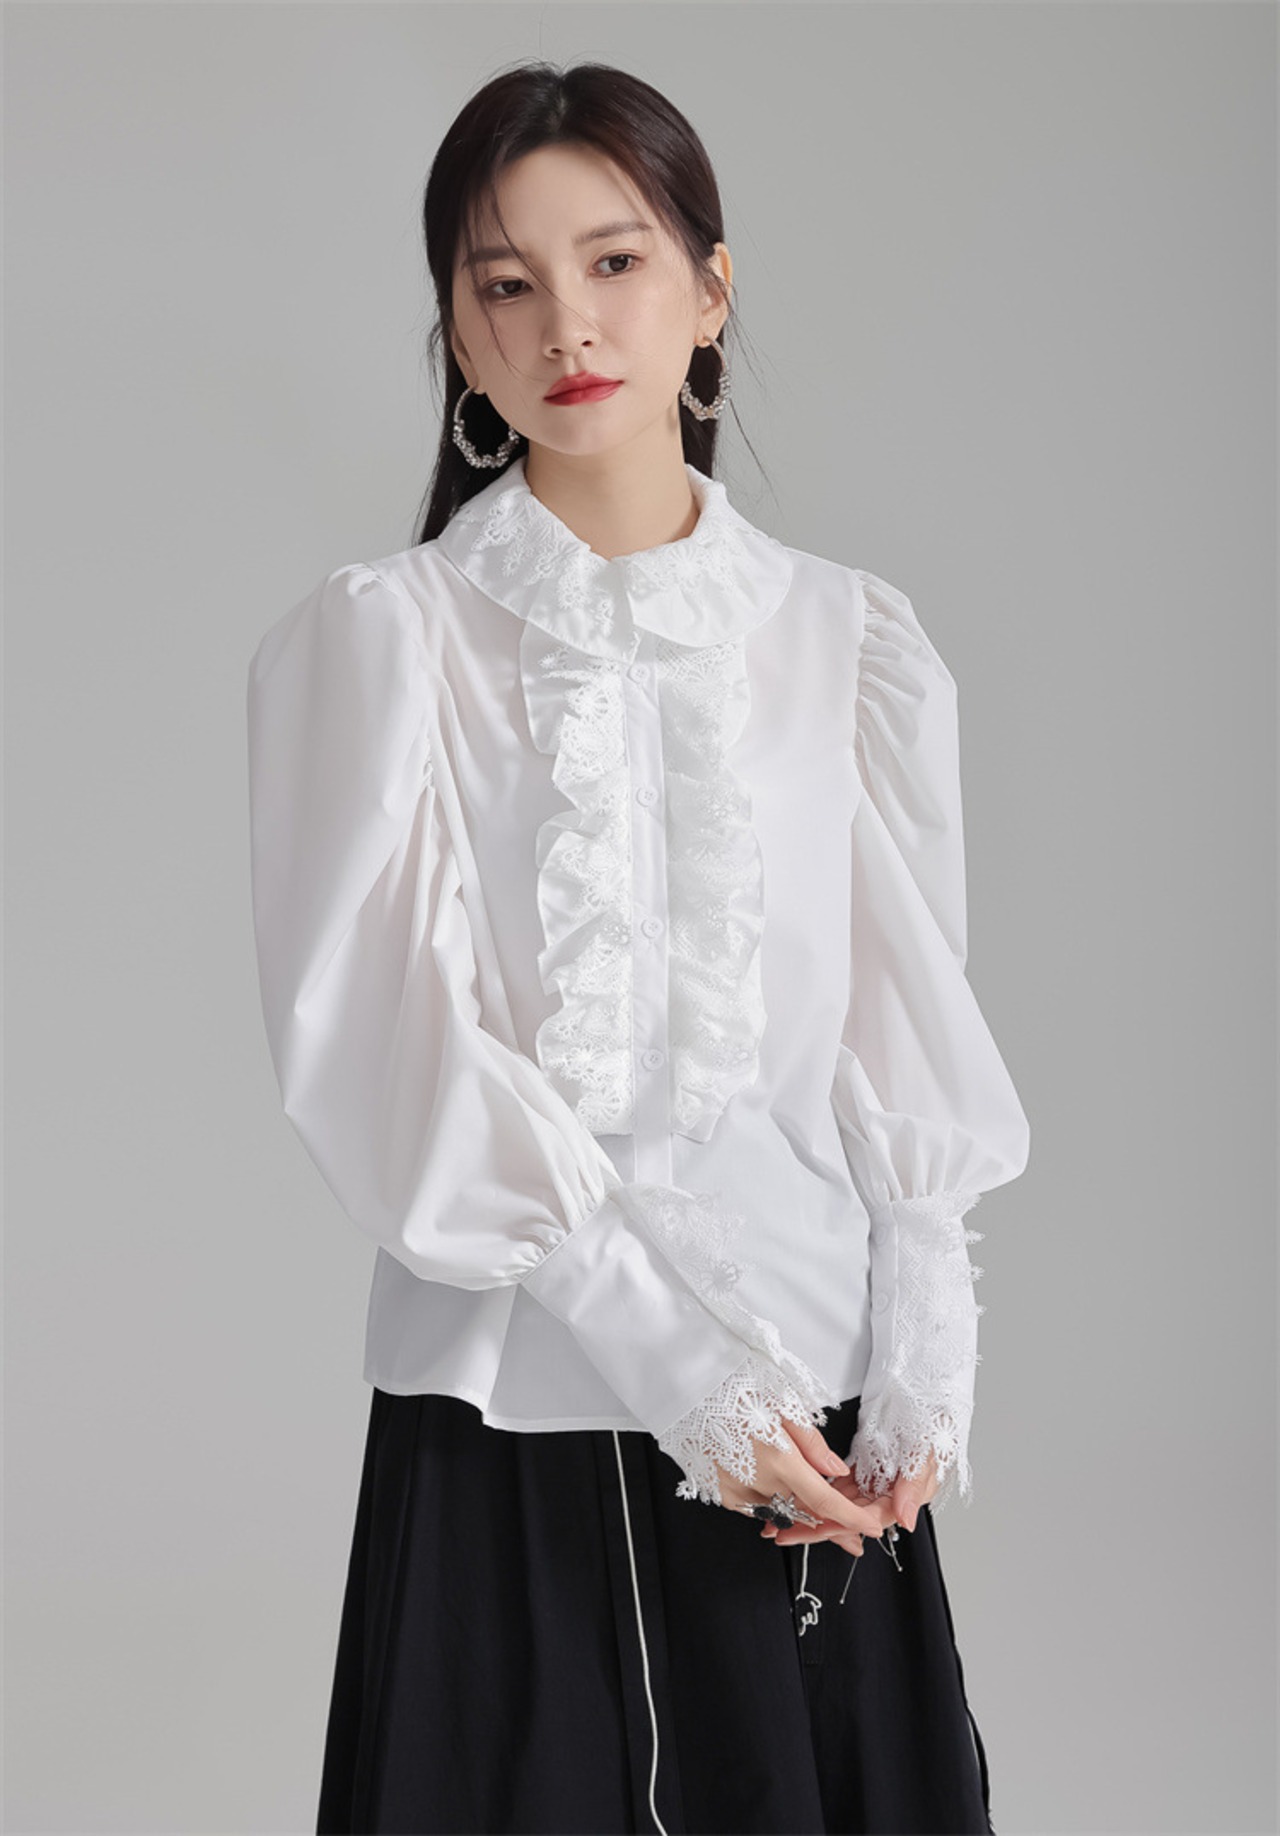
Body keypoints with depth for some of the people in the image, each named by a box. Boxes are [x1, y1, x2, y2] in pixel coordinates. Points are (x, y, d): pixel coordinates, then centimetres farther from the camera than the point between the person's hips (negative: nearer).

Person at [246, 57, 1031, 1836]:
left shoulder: (852, 640, 6)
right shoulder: (380, 640, -3)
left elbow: (906, 1031, 6)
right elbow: (398, 1055, -9)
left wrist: (925, 1367, -6)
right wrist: (669, 1351, -15)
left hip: (816, 1426, 3)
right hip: (515, 1416, -2)